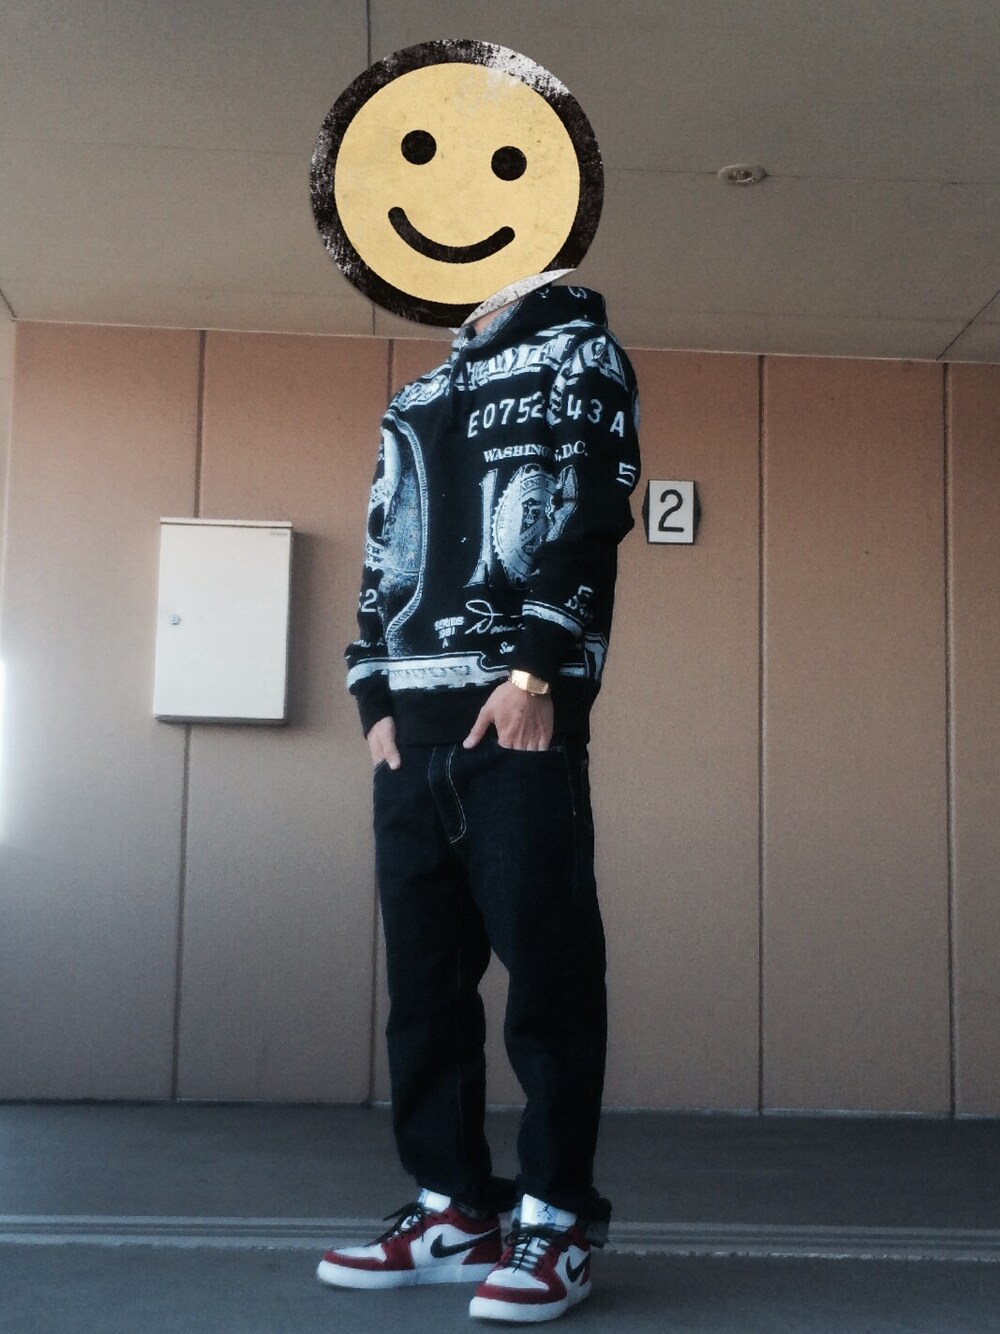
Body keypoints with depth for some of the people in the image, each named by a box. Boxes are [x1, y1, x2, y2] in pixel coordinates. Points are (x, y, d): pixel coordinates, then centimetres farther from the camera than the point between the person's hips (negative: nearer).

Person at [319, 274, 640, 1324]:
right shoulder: (413, 404, 27)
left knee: (545, 965, -6)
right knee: (423, 971, 5)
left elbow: (588, 512, -4)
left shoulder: (581, 353, 10)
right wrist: (376, 697, 9)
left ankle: (556, 1217, 3)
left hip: (523, 715, -6)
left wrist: (536, 671, -15)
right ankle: (453, 1208, 14)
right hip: (414, 727, 6)